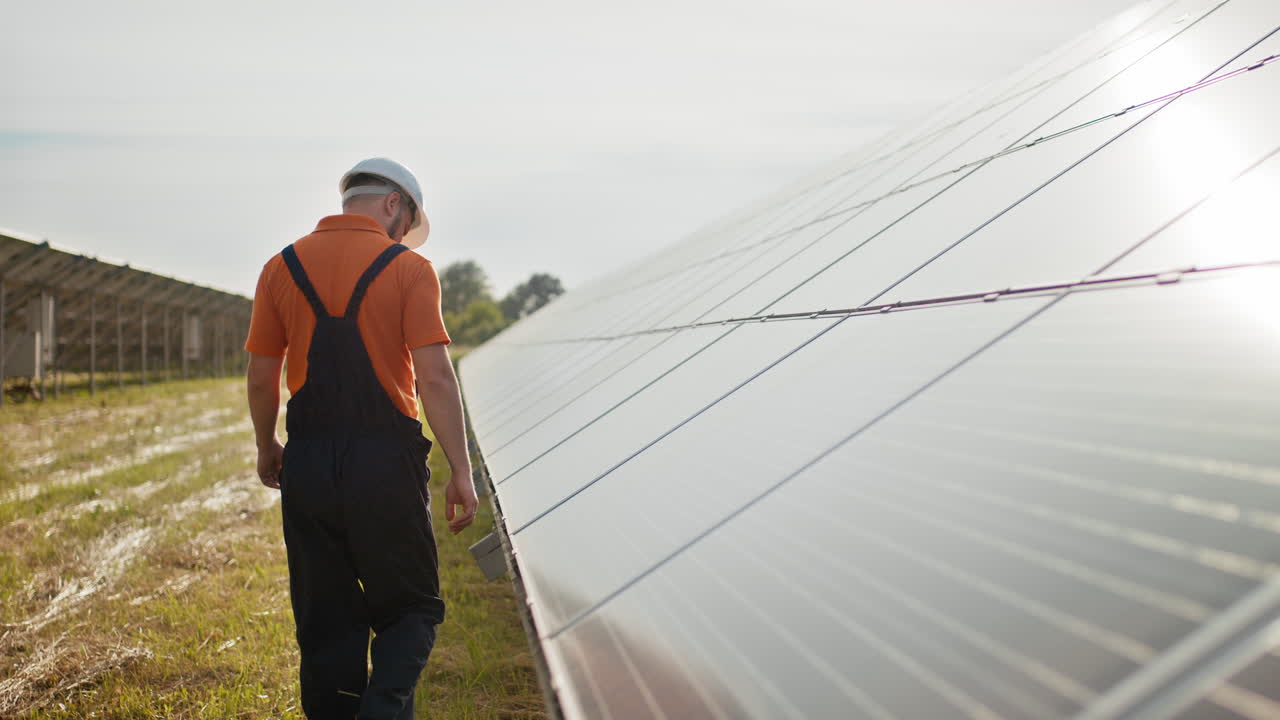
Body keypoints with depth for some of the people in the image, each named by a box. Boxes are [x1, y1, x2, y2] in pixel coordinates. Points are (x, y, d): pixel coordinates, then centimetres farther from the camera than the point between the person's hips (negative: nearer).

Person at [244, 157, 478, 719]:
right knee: (410, 609, 10)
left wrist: (267, 450, 22)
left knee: (326, 621, 13)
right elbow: (434, 378, -12)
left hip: (308, 463, 3)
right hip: (387, 461, -3)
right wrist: (461, 473, -8)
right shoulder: (409, 270, -4)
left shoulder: (282, 268, 6)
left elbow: (261, 378, 7)